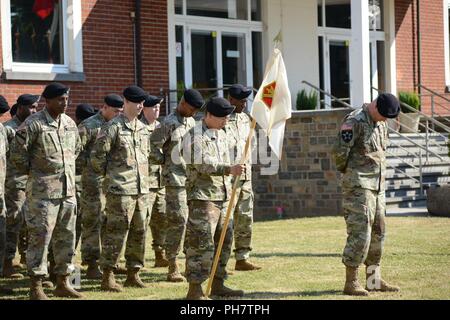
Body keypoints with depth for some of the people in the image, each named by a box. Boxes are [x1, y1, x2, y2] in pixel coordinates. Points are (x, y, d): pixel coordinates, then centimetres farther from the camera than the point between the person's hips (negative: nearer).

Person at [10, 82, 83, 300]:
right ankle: (36, 286, 1)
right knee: (40, 237, -4)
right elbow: (17, 153, -10)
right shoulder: (33, 124, -11)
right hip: (43, 191, -7)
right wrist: (32, 172, -2)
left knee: (66, 237, 10)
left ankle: (62, 283, 20)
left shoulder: (70, 124, 9)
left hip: (68, 190, 7)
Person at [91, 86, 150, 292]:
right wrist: (110, 174, 1)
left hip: (141, 189, 7)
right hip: (120, 190, -7)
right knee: (116, 233, -6)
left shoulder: (142, 128, 14)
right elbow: (97, 157, -9)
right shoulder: (113, 127, -9)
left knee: (139, 232, 10)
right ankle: (108, 277, -1)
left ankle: (133, 274, 18)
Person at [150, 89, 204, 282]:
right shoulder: (169, 123, -10)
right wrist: (165, 162, -8)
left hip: (193, 178, 8)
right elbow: (152, 146, -15)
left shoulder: (191, 122, 15)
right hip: (176, 179, -8)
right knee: (177, 222, -8)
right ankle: (173, 268, -2)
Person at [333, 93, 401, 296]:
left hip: (378, 186, 9)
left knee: (377, 234, 10)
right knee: (360, 234, -10)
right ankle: (351, 283, -5)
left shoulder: (381, 124, 13)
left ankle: (374, 280, 18)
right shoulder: (354, 121, -14)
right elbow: (340, 151, -18)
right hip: (359, 187, -9)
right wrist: (345, 171, -2)